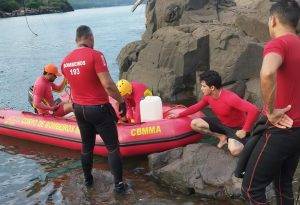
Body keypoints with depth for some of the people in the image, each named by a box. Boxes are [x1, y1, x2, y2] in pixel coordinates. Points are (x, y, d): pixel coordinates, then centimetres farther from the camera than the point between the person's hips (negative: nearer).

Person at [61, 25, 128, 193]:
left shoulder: (65, 61, 3)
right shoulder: (95, 55, -18)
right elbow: (108, 84, -23)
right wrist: (121, 101, -10)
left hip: (79, 110, 7)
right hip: (99, 109, -6)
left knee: (87, 147, 21)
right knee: (113, 147, 6)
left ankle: (88, 179, 36)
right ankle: (119, 184, 13)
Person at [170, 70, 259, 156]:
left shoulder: (230, 98, -35)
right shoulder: (208, 97, -10)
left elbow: (254, 110, -39)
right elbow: (197, 106, 12)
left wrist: (245, 131, -32)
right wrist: (179, 115, 10)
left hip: (236, 127, -7)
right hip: (221, 123, 7)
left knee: (234, 151, -34)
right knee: (194, 124, -8)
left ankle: (242, 142, 3)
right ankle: (222, 137, 3)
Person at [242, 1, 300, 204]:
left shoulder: (278, 44, -15)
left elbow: (267, 74, -37)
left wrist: (271, 111, -25)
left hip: (282, 130, -8)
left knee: (251, 188, 2)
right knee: (284, 184, 21)